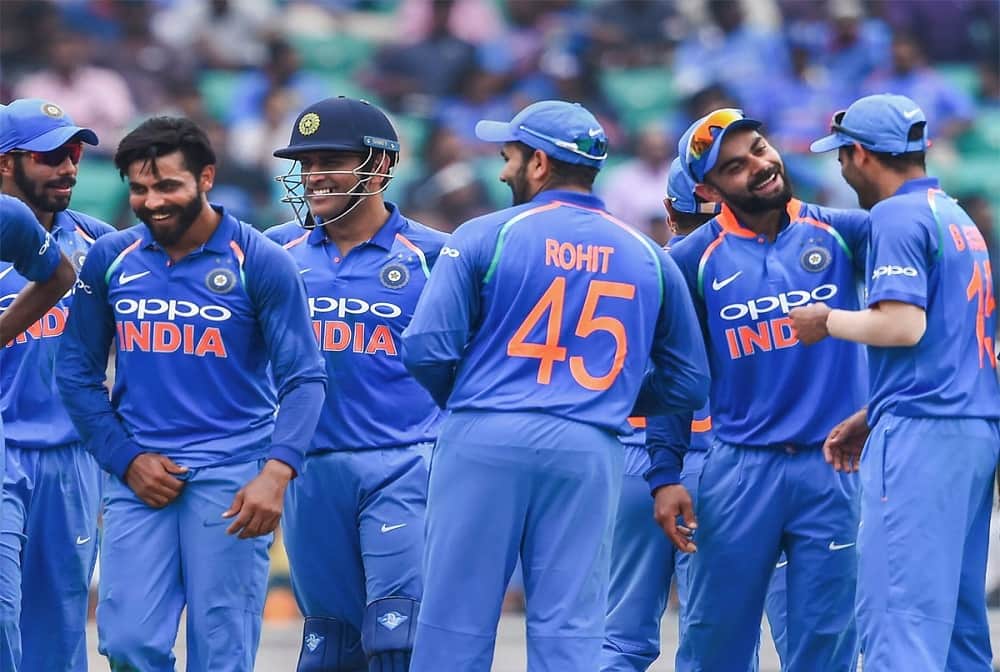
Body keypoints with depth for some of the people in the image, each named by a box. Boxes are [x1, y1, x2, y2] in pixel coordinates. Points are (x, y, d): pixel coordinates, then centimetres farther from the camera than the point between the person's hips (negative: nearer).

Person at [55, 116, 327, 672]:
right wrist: (126, 459, 0)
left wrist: (276, 473, -20)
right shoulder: (110, 260, 7)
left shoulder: (260, 262, -4)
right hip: (140, 476, 3)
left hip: (232, 477, -3)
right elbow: (78, 374, 12)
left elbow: (304, 379, -6)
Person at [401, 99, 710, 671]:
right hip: (589, 452, 3)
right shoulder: (649, 258, 10)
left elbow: (427, 349, -6)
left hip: (485, 441, -2)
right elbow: (688, 382, 12)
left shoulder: (486, 237, -1)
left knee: (456, 624, 1)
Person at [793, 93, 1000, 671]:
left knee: (899, 619, -13)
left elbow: (903, 325, -19)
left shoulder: (899, 215, -7)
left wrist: (828, 321, -2)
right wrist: (865, 420, 26)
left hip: (922, 431, -10)